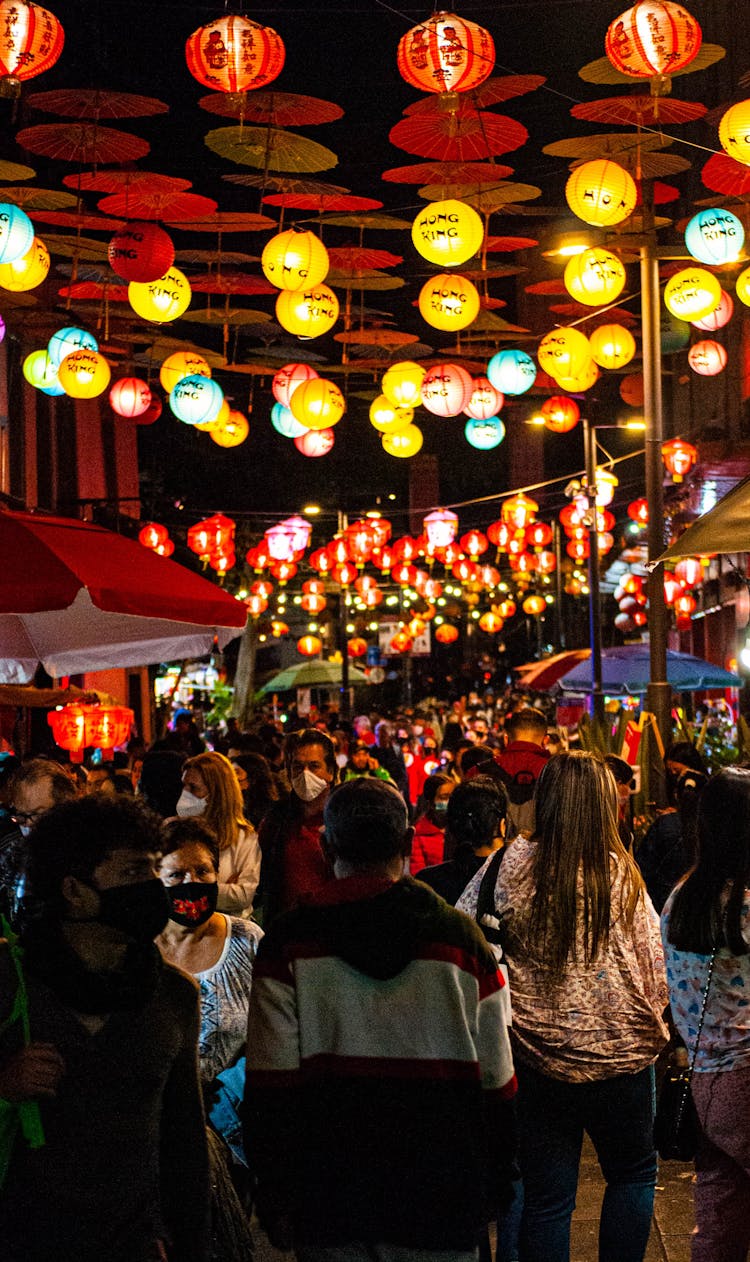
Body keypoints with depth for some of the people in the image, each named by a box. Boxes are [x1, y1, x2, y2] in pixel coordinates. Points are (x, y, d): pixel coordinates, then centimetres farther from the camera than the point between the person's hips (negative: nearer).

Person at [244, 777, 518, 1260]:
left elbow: (271, 1084, -7)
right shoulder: (461, 938, -4)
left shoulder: (288, 943, -6)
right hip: (439, 1199, 0)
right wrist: (496, 1184, 12)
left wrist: (275, 1195, 3)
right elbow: (496, 1080, 0)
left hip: (327, 1199, 0)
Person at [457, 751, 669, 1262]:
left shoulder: (510, 866, -10)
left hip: (538, 1056, 1)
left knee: (546, 1199, 13)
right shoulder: (623, 878, -12)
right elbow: (656, 977, -5)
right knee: (634, 1173, 23)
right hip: (621, 1057, -1)